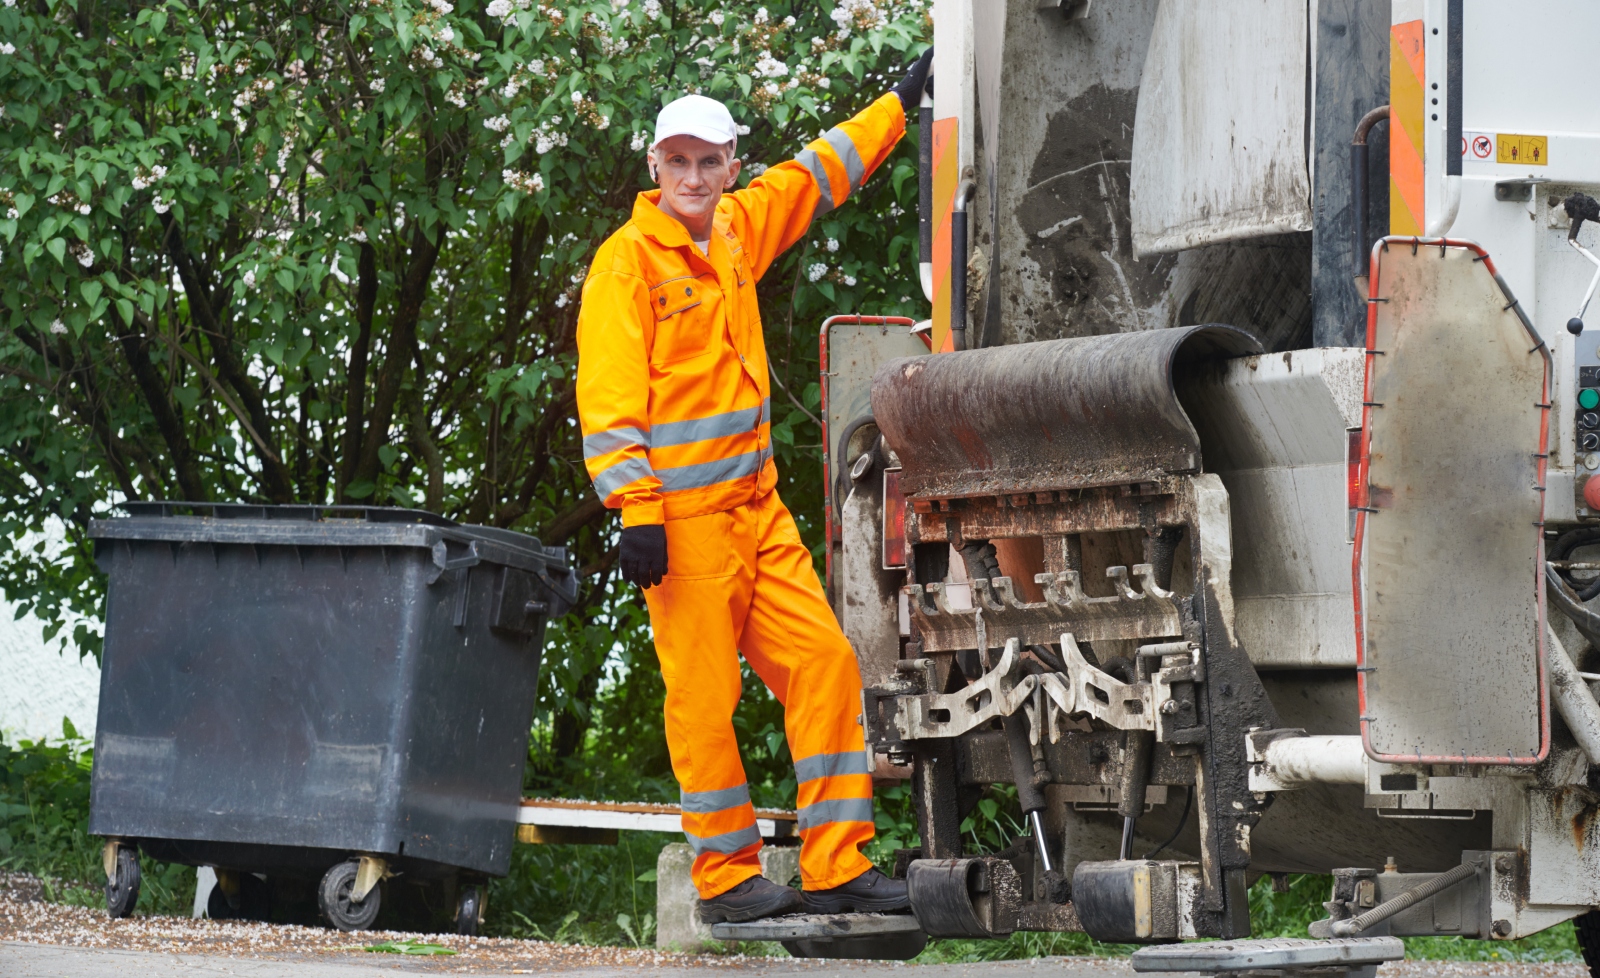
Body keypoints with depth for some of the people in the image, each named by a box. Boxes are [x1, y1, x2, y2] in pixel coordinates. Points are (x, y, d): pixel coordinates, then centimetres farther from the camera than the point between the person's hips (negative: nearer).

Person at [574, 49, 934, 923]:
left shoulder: (735, 229, 13)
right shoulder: (628, 261, -8)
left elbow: (814, 177, 30)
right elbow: (607, 399, -13)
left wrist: (900, 103, 37)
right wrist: (636, 512, -20)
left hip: (757, 510, 7)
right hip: (682, 520, -7)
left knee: (823, 663, 2)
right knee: (703, 695, -4)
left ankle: (836, 866, 4)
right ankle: (725, 878, 6)